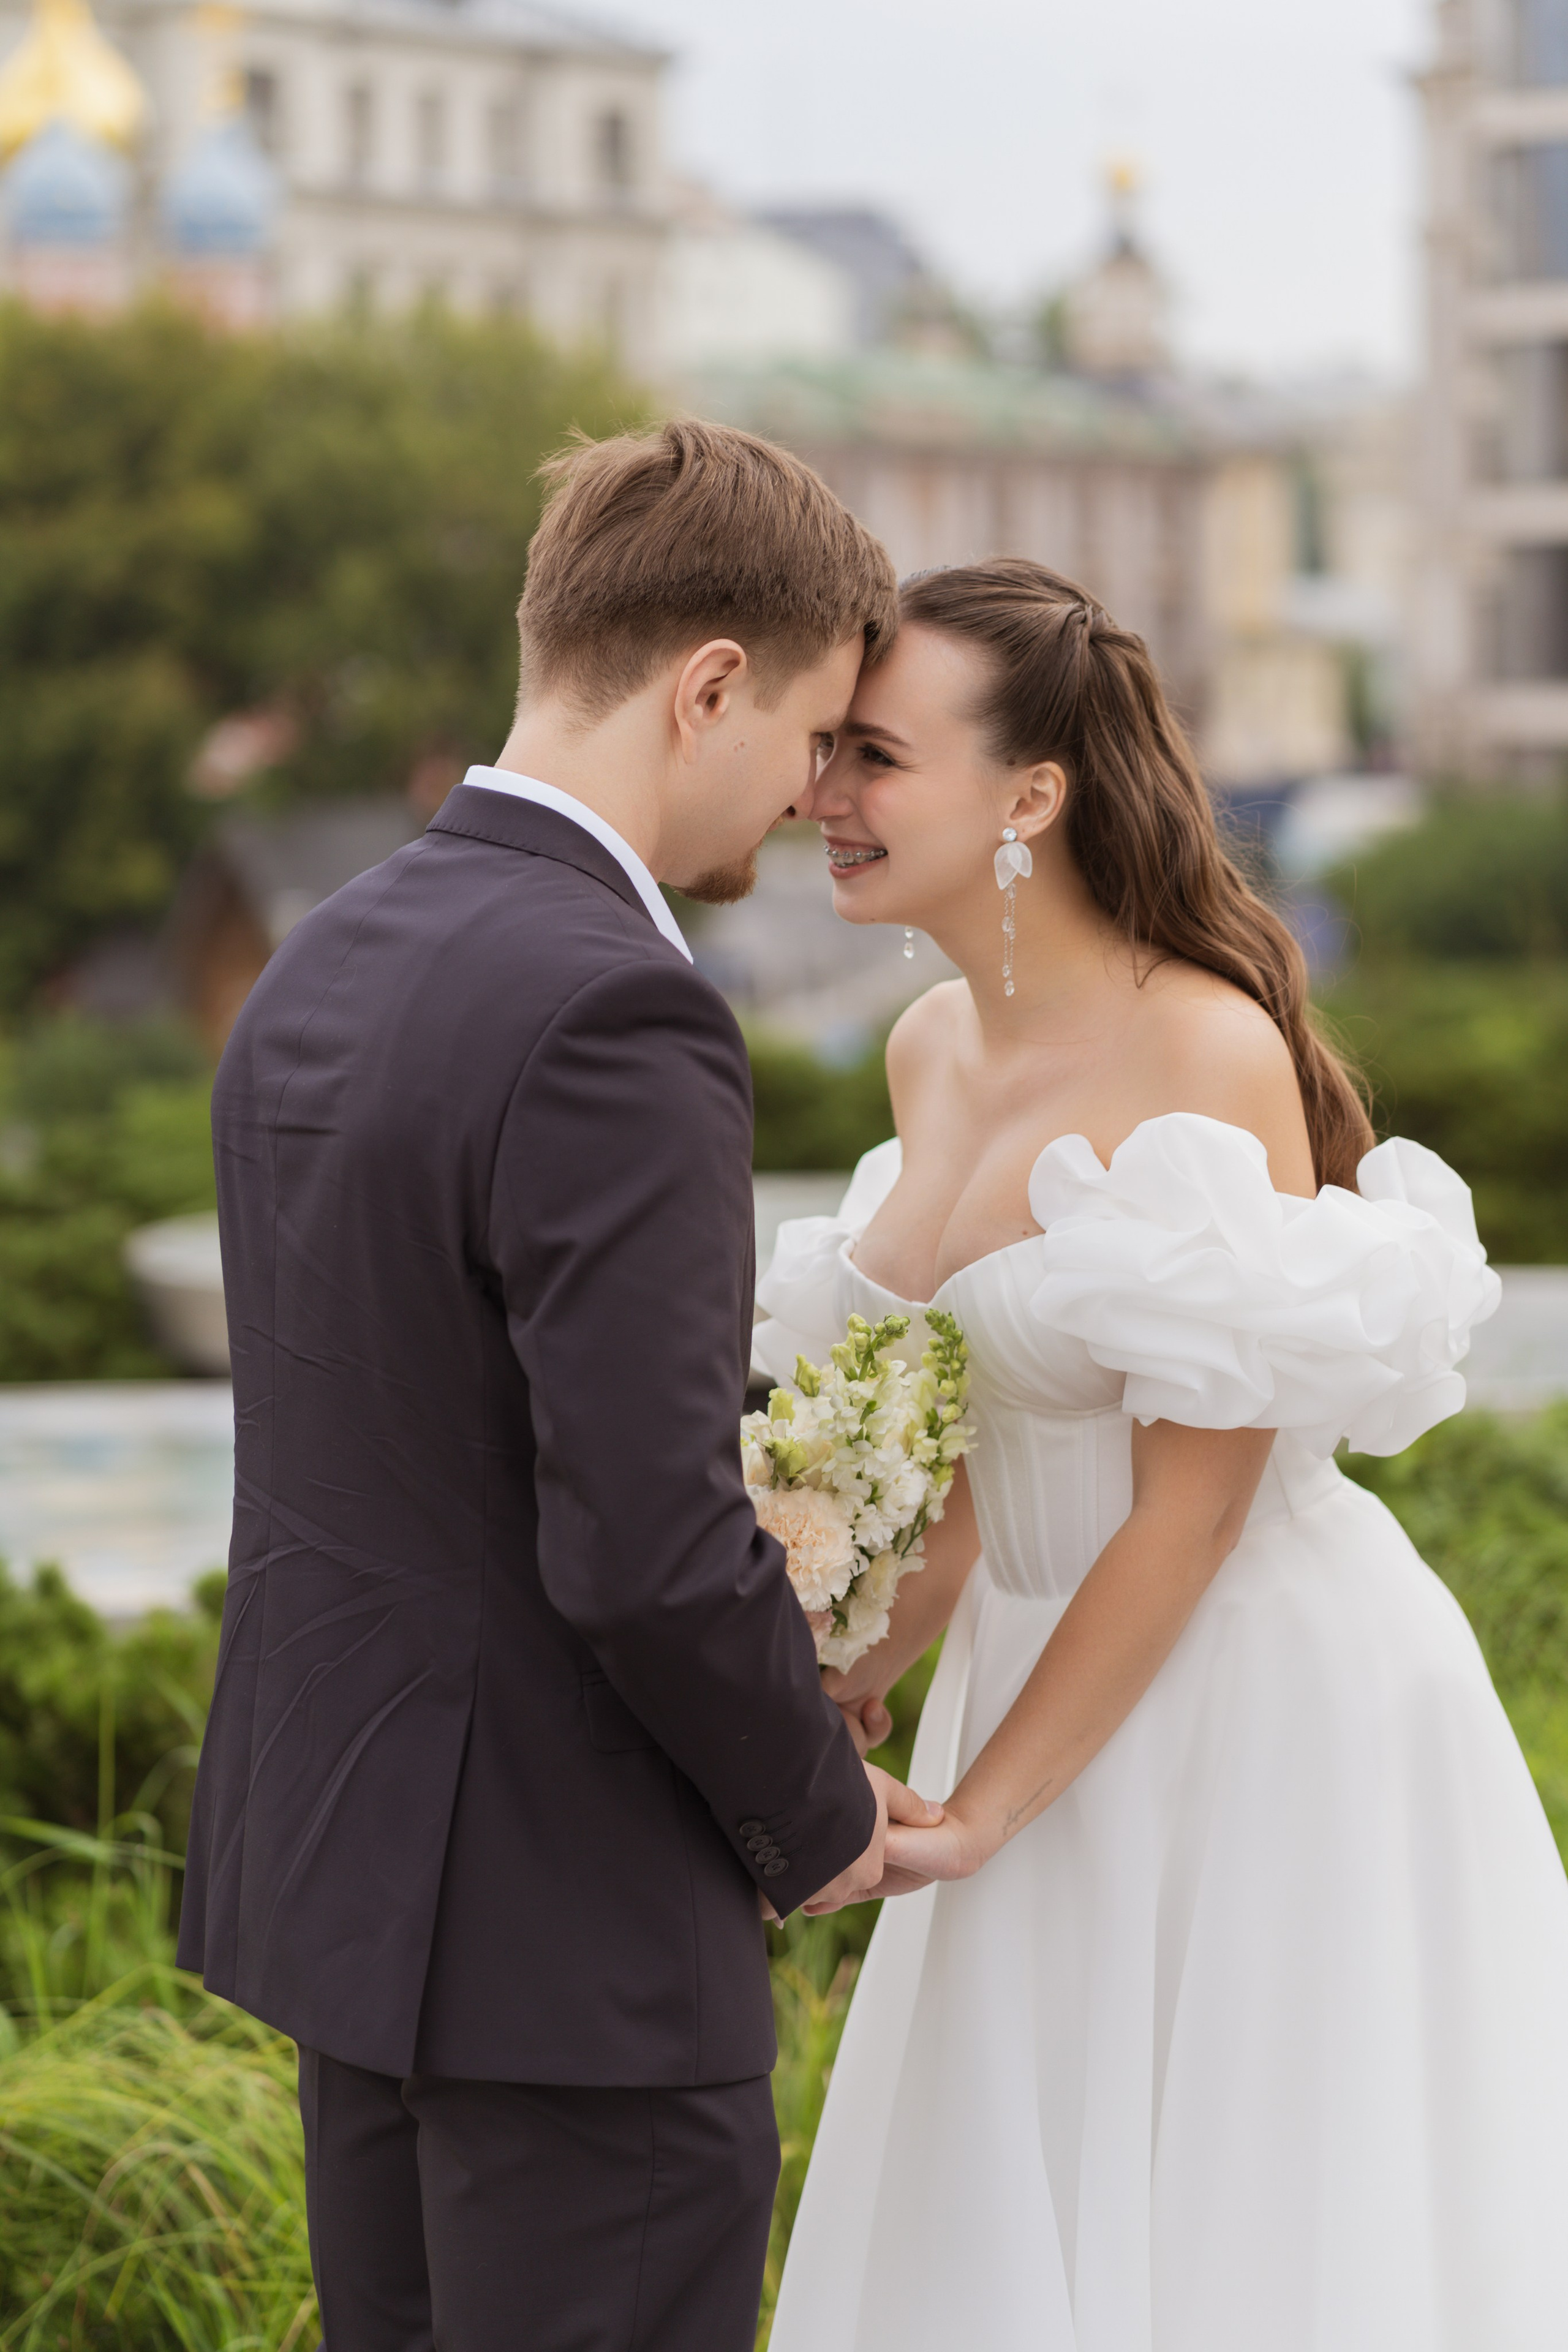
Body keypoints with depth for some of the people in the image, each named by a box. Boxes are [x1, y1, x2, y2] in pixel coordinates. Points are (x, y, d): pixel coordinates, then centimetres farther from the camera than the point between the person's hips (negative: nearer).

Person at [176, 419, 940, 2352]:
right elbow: (648, 1551, -25)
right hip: (566, 1936, -9)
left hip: (339, 1871, 9)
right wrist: (818, 1814, -6)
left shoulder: (318, 972, 8)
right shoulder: (613, 1022, -21)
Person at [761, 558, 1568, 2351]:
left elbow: (1193, 1503, -20)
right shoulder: (934, 1053, 5)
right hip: (1056, 1686, 8)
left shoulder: (1209, 1057, -20)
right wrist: (855, 1702, 5)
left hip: (1269, 1729, -8)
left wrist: (972, 1814, -16)